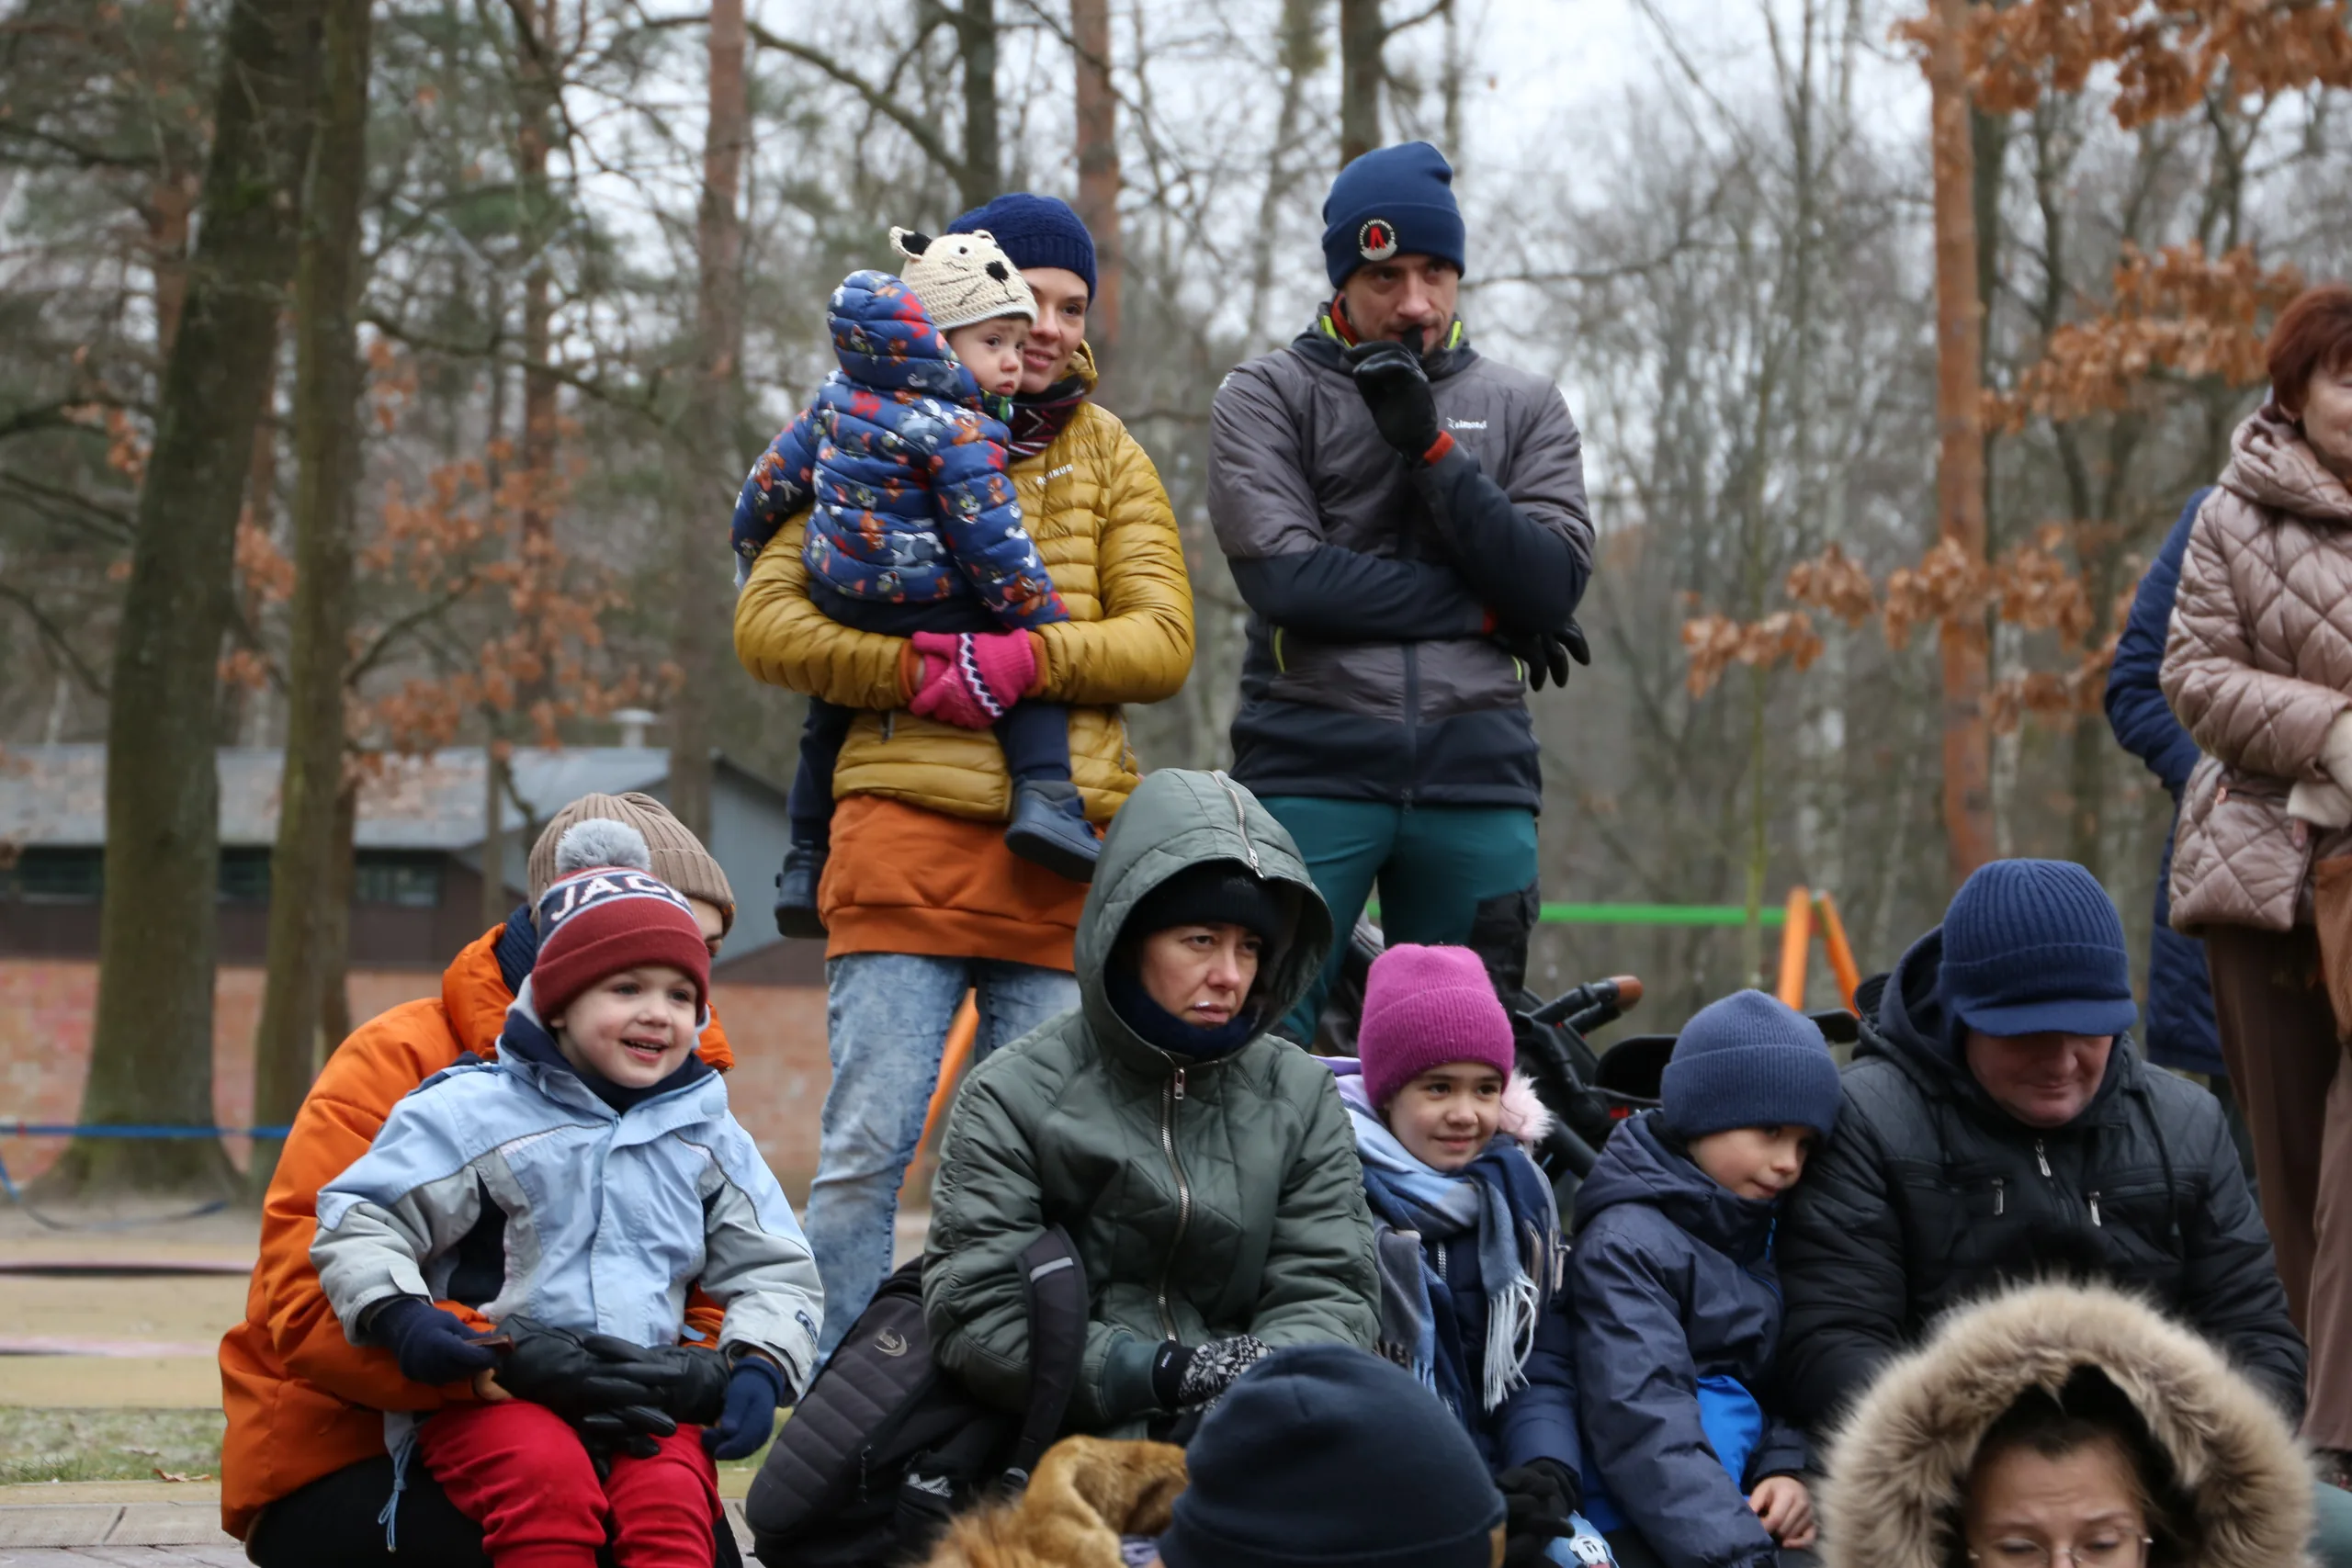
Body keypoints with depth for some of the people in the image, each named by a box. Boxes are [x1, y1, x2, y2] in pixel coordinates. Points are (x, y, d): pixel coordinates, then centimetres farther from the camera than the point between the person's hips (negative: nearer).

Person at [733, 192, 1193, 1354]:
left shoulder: (1107, 458, 17)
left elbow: (1163, 639, 6)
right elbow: (768, 622, 3)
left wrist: (1031, 657, -12)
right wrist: (914, 667, -13)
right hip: (910, 830, -2)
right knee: (868, 1147, -9)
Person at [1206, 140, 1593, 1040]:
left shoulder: (1522, 409, 15)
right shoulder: (1268, 397, 7)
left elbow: (1554, 586, 1)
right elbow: (1284, 576, -8)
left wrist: (1431, 446, -7)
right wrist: (1483, 609, -4)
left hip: (1477, 770, 3)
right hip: (1311, 765, -3)